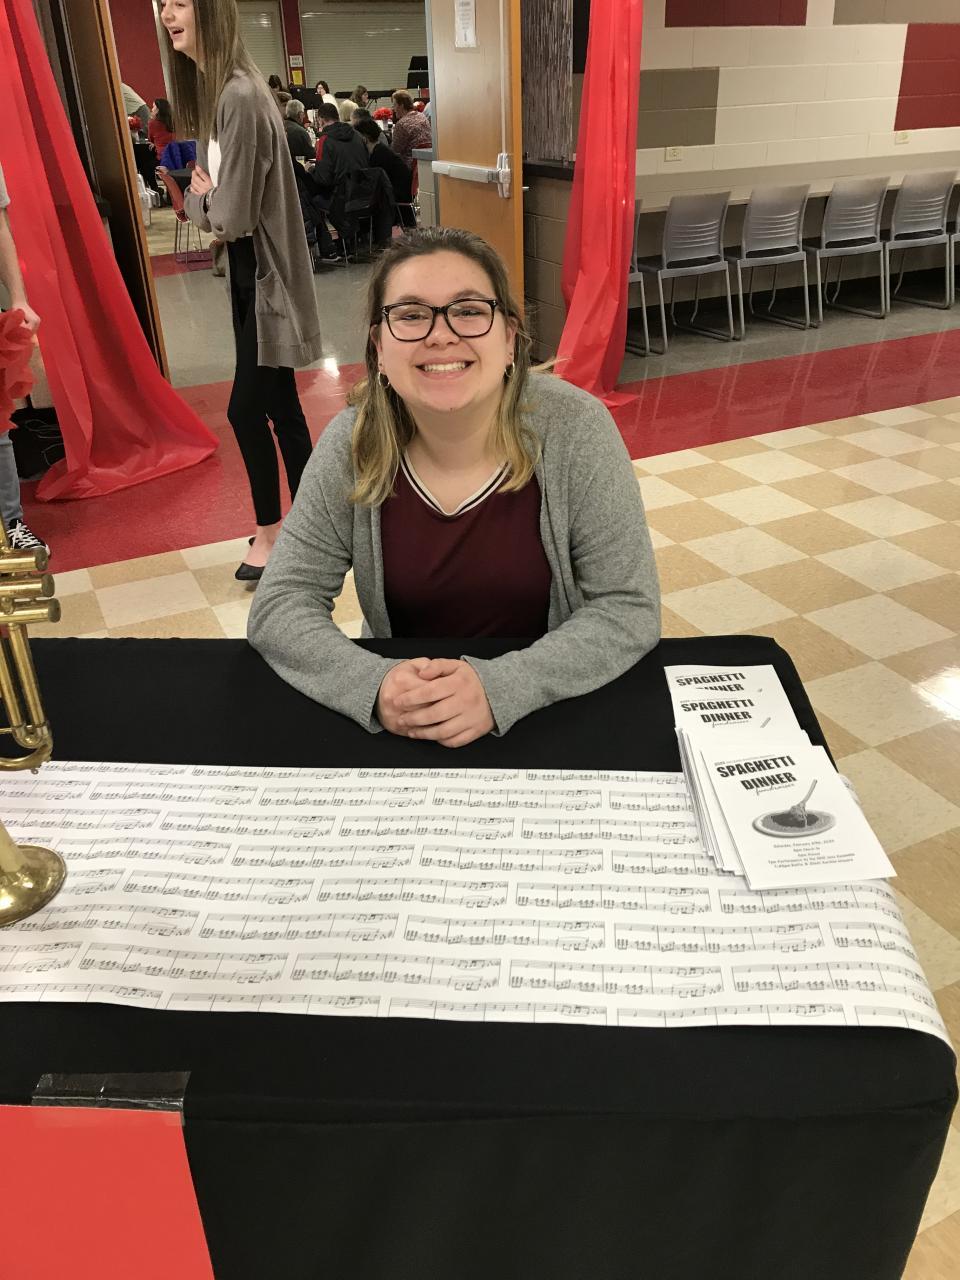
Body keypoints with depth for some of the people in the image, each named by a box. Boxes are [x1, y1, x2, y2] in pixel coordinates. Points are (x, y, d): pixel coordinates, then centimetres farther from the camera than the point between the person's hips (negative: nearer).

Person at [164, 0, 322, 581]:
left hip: (266, 273, -9)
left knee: (247, 409, -2)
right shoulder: (210, 88, 10)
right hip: (250, 270, 9)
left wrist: (201, 198, -3)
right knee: (279, 407, 13)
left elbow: (233, 217, -22)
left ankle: (272, 533, 16)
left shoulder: (239, 95, -21)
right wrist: (203, 195, -4)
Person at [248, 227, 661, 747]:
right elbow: (279, 606, -6)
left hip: (554, 716, -1)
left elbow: (628, 608, -12)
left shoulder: (573, 429, -12)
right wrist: (374, 684, -24)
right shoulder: (352, 445, -8)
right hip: (398, 731, 1)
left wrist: (501, 687, -27)